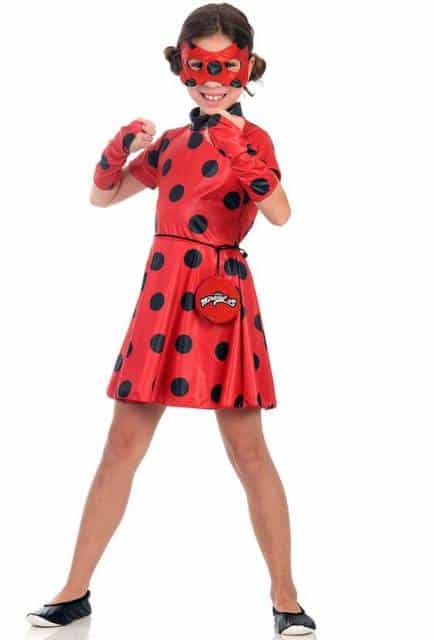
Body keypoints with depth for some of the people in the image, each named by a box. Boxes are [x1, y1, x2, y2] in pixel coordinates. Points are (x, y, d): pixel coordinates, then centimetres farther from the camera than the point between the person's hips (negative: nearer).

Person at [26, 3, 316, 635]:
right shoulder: (171, 141, 13)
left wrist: (241, 154, -33)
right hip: (162, 295, 5)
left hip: (223, 300, -4)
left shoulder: (252, 138, -2)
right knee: (122, 445, 7)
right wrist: (117, 153, 3)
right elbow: (102, 197, 22)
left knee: (249, 452, 0)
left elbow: (280, 213, -20)